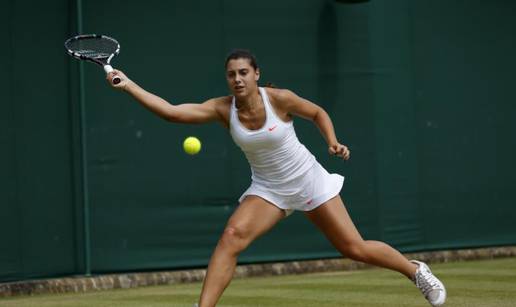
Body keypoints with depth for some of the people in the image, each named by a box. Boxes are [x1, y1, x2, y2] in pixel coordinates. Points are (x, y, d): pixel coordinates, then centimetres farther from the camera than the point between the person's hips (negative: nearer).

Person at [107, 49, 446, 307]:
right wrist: (129, 85, -30)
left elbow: (318, 113, 0)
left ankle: (416, 270, 27)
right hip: (267, 189, 2)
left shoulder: (279, 98, -20)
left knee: (355, 248, 1)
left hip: (309, 182, -2)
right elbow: (171, 111, -23)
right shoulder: (222, 109, -15)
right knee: (232, 235, -24)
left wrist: (333, 142, -15)